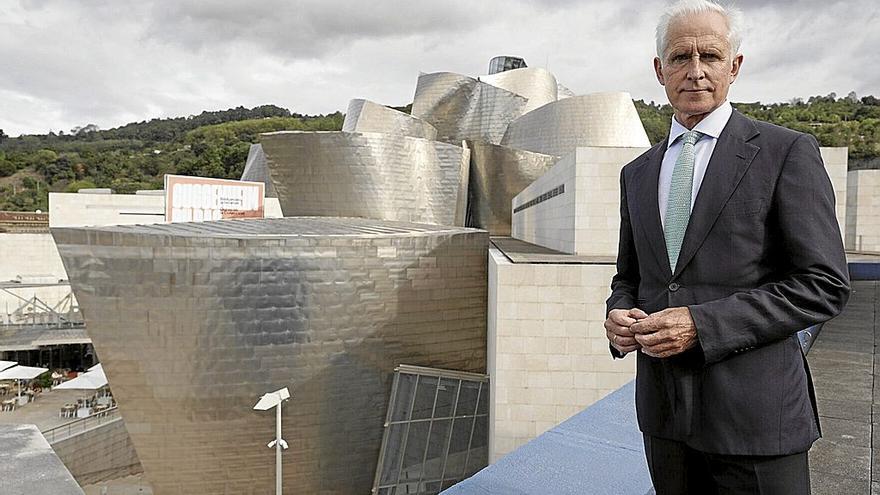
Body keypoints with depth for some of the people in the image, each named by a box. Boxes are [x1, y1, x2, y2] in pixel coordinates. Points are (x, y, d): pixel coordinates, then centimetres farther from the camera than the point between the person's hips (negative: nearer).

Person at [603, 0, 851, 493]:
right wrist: (620, 315, -6)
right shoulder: (637, 173, 10)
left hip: (754, 412, -4)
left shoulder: (788, 152, -5)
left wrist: (702, 324, -19)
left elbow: (825, 284, -10)